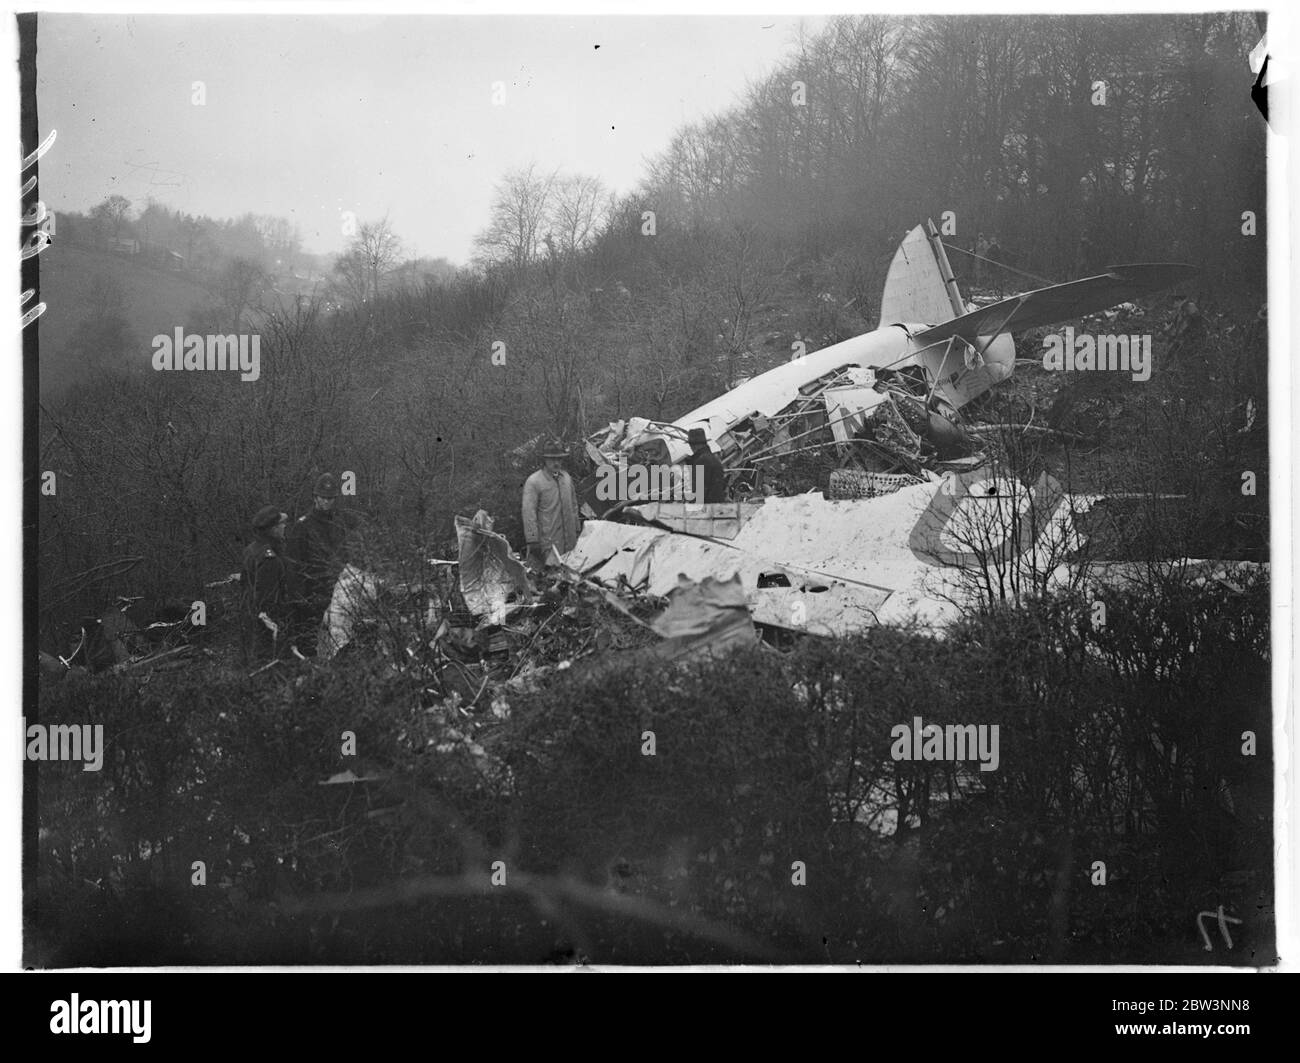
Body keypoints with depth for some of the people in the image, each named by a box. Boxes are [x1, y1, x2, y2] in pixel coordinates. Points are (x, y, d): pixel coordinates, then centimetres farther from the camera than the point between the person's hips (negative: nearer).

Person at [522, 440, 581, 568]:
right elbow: (529, 513, -11)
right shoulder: (533, 482, -8)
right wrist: (533, 541, -14)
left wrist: (576, 531, 19)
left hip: (569, 539, 6)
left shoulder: (567, 478, 13)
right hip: (546, 541, -6)